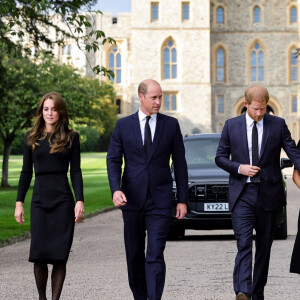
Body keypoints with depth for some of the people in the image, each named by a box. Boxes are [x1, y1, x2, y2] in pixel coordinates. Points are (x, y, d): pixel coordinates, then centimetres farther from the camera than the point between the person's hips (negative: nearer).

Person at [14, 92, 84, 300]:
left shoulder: (71, 138, 5)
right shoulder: (32, 138, 9)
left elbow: (76, 171, 3)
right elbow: (26, 172, 11)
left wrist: (80, 201, -7)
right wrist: (19, 202, 5)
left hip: (63, 199, -1)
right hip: (40, 199, 1)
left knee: (60, 254, -3)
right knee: (39, 254, -4)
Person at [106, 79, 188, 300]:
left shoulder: (171, 125, 4)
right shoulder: (123, 125, 5)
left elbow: (180, 163, 6)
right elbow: (113, 160, 2)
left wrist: (183, 199, 2)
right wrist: (116, 189, -16)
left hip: (160, 201, -2)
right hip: (132, 199, 2)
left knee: (155, 255, -10)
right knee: (134, 255, 11)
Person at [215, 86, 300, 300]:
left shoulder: (278, 125, 4)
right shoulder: (231, 126, 5)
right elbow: (220, 157, 8)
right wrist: (239, 168, -10)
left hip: (269, 194, 1)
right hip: (242, 194, -1)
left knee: (264, 246, 8)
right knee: (244, 243, -13)